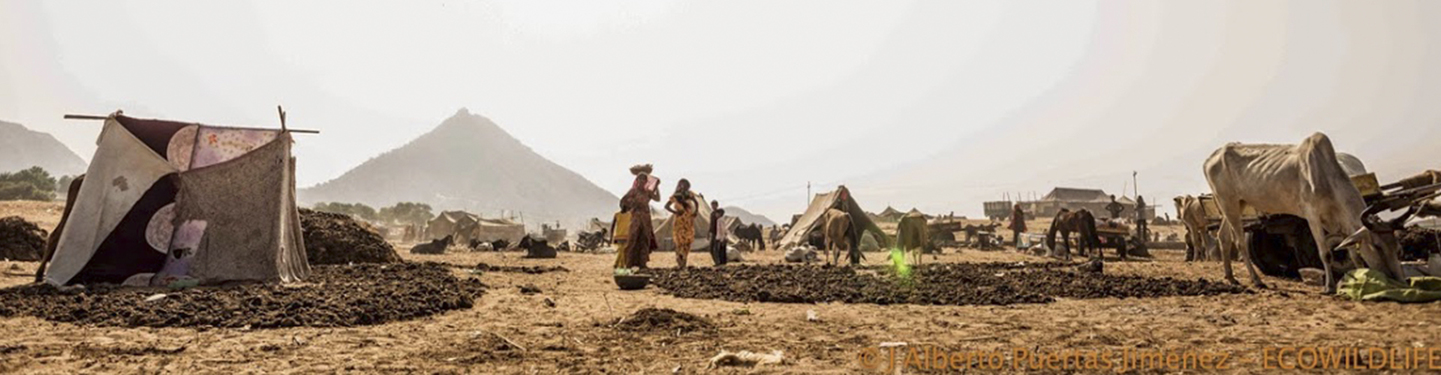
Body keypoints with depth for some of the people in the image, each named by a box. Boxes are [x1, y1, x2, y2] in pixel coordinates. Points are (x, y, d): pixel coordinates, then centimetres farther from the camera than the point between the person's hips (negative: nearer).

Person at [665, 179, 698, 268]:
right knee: (680, 242, -8)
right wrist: (675, 212, -17)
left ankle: (684, 262, 10)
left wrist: (695, 212, 6)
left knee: (688, 242, 1)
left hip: (689, 222, 4)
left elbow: (696, 203, 21)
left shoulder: (690, 195, 5)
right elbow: (667, 206, -7)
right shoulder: (676, 196, -4)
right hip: (679, 221, -4)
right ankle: (679, 262, -3)